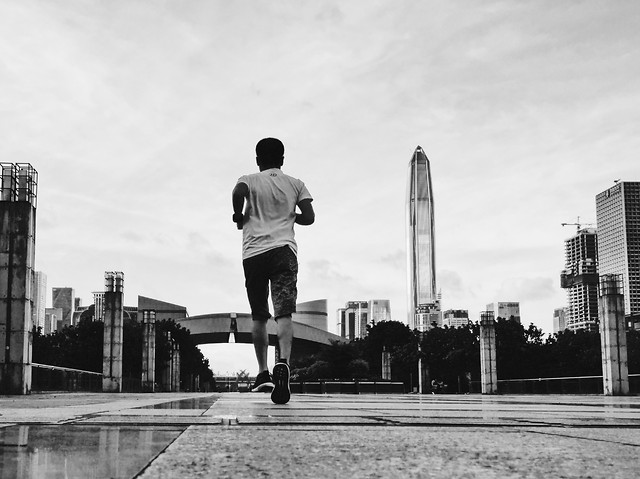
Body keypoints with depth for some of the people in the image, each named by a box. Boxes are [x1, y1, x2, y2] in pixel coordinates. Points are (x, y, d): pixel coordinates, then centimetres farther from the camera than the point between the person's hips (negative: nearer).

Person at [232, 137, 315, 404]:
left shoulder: (249, 181, 9)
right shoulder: (295, 185, 14)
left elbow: (238, 192, -15)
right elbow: (309, 218, 5)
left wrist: (238, 217, 2)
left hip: (253, 253, 0)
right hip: (284, 250, 0)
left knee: (259, 317, 13)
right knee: (284, 313, -11)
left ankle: (263, 374, 15)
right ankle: (283, 363, -35)